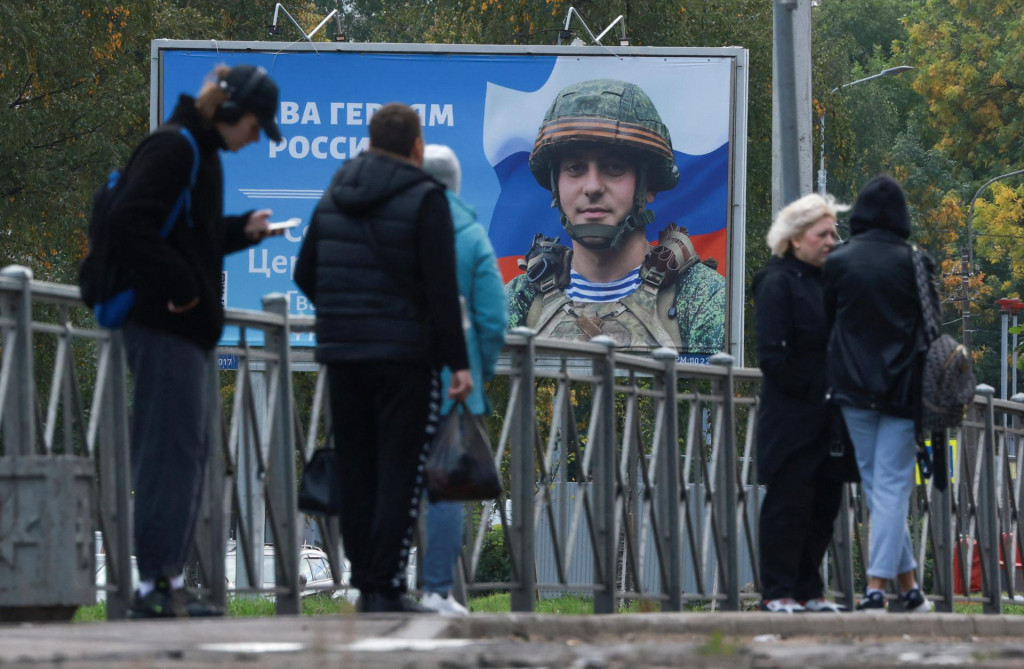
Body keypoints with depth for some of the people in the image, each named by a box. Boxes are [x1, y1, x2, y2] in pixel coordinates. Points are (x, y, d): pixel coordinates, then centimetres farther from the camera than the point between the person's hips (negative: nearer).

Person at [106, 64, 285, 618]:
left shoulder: (202, 152, 18)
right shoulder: (172, 149, -13)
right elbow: (131, 224, -23)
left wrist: (242, 230, 11)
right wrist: (177, 287, -22)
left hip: (191, 327, 11)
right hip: (166, 328, -11)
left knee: (190, 451, 13)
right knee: (170, 451, -9)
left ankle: (170, 579, 17)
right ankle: (155, 584, -8)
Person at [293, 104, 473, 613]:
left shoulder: (334, 197, 11)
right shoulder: (424, 199, -8)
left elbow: (304, 273, 17)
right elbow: (442, 288, -13)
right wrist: (458, 362, -9)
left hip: (341, 355, 6)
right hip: (404, 356, -6)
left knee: (355, 471, 11)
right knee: (400, 474, -4)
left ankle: (364, 580, 12)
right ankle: (385, 587, -9)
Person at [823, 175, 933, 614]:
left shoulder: (837, 263, -2)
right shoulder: (914, 264, -5)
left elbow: (828, 322, 3)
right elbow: (930, 326, -1)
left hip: (853, 390, 1)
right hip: (901, 390, -1)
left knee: (875, 486, 11)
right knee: (892, 487, 0)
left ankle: (908, 585, 12)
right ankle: (877, 586, -11)